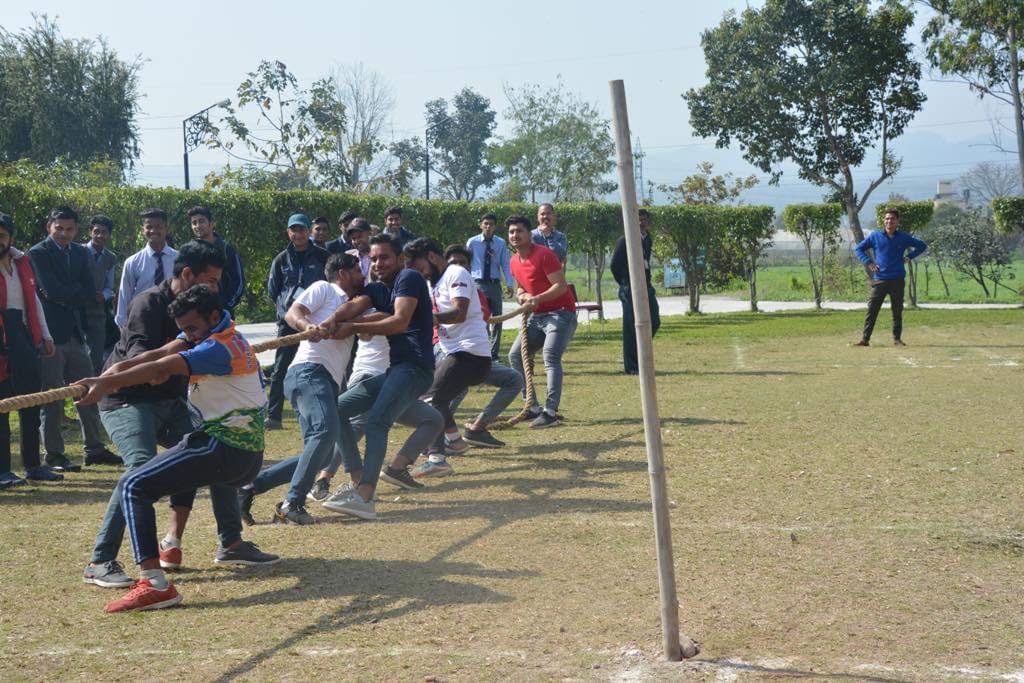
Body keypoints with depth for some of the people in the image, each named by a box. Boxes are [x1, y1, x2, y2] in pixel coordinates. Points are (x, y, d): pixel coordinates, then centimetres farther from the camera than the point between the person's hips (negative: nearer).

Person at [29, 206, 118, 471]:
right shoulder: (38, 254, -6)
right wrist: (76, 292, -5)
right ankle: (53, 454, 6)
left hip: (75, 332, 6)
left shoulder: (80, 253, 12)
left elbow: (89, 294, 3)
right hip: (50, 334, -6)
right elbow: (51, 289, -18)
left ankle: (94, 448, 19)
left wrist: (63, 296, -9)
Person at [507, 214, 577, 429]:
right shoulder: (514, 262, 10)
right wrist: (522, 295, -2)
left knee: (551, 357, -22)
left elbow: (561, 285, -20)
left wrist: (538, 298, -33)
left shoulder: (544, 254, -15)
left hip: (560, 312, -9)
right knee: (515, 355, 3)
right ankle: (532, 407, 7)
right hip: (536, 316, 9)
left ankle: (550, 412, -27)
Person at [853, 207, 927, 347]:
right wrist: (868, 262, -4)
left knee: (897, 311, 6)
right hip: (879, 280, -1)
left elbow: (922, 246, 14)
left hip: (897, 280, 1)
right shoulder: (875, 236, 3)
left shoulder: (904, 237, 5)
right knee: (872, 310, -4)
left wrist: (909, 256, 1)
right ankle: (865, 339, -3)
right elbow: (858, 248, 9)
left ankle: (897, 338, 16)